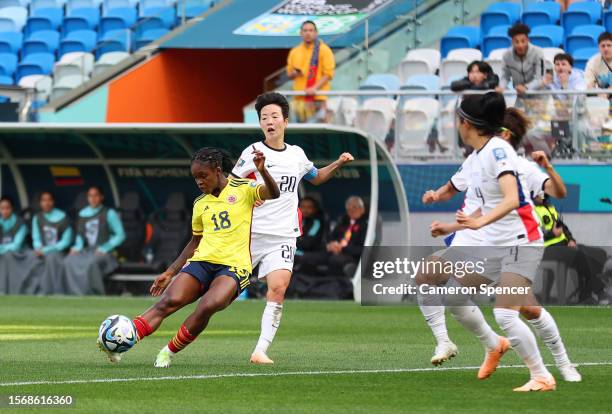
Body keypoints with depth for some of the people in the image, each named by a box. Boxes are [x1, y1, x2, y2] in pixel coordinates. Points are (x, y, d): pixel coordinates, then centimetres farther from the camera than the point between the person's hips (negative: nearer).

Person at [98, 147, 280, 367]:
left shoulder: (243, 189, 2)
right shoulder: (200, 204, 17)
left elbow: (273, 193, -15)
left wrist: (262, 171, -34)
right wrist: (170, 272, 21)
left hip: (234, 266, -4)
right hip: (202, 261, 4)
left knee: (208, 306, -32)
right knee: (170, 300, -21)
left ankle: (169, 352, -13)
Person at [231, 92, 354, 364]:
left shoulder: (296, 155, 12)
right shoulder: (254, 153, -4)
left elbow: (315, 178, 32)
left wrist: (337, 164, 16)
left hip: (283, 237, 3)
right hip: (250, 233, -3)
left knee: (278, 289, -17)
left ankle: (261, 351, -17)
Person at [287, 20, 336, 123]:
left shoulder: (324, 50, -1)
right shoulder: (294, 52, 14)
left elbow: (328, 74, -6)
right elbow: (289, 74, 21)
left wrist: (315, 88, -18)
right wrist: (294, 73, -4)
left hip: (317, 98, -5)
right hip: (299, 99, 5)